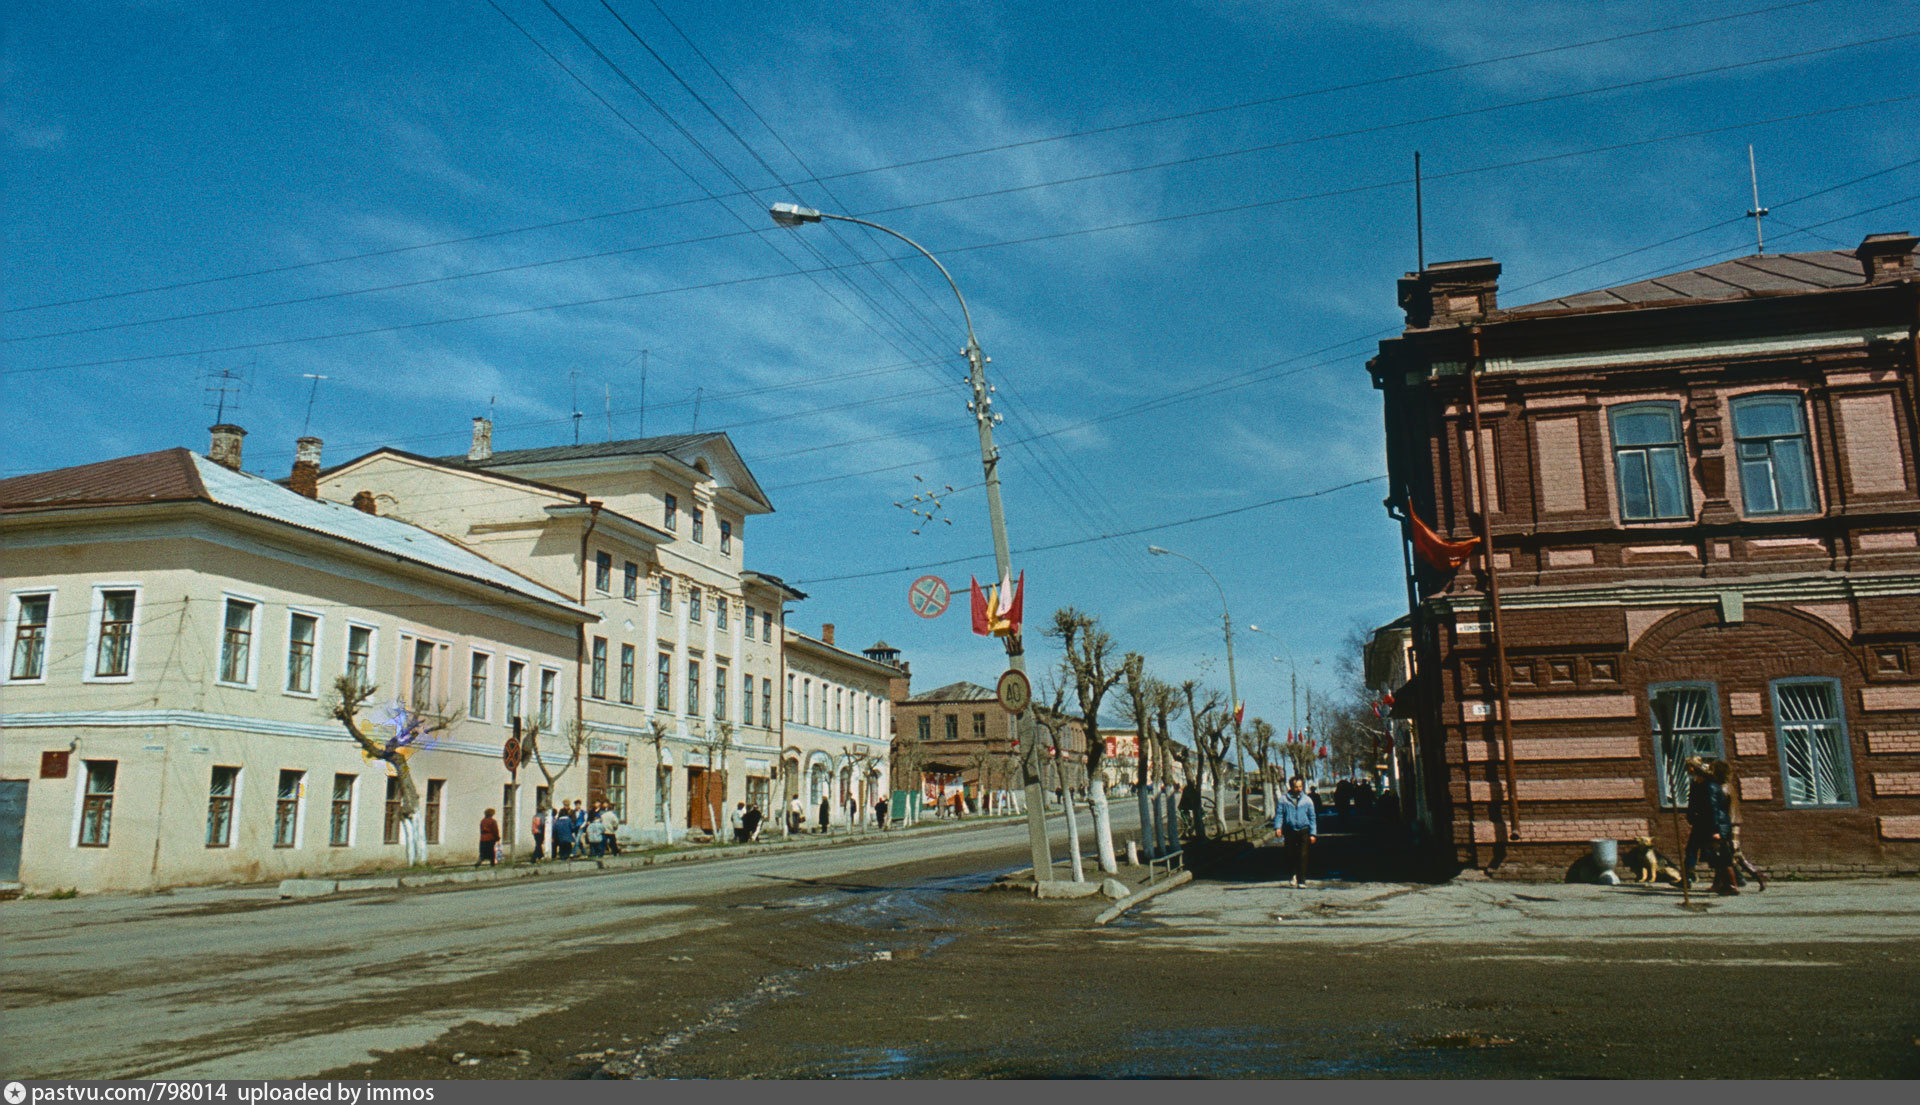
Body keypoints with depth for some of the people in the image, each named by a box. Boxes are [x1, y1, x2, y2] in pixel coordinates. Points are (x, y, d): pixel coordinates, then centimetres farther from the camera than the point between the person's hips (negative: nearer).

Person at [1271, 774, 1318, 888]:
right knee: (1290, 855, 4)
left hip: (1304, 832, 0)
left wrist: (1312, 833, 2)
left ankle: (1301, 880, 3)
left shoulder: (1307, 800, 4)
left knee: (1302, 856, -4)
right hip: (1289, 831, 0)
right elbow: (1279, 814, 0)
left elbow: (1312, 818, 8)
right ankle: (1294, 875, 28)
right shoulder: (1283, 799, 1)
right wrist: (1277, 827, -15)